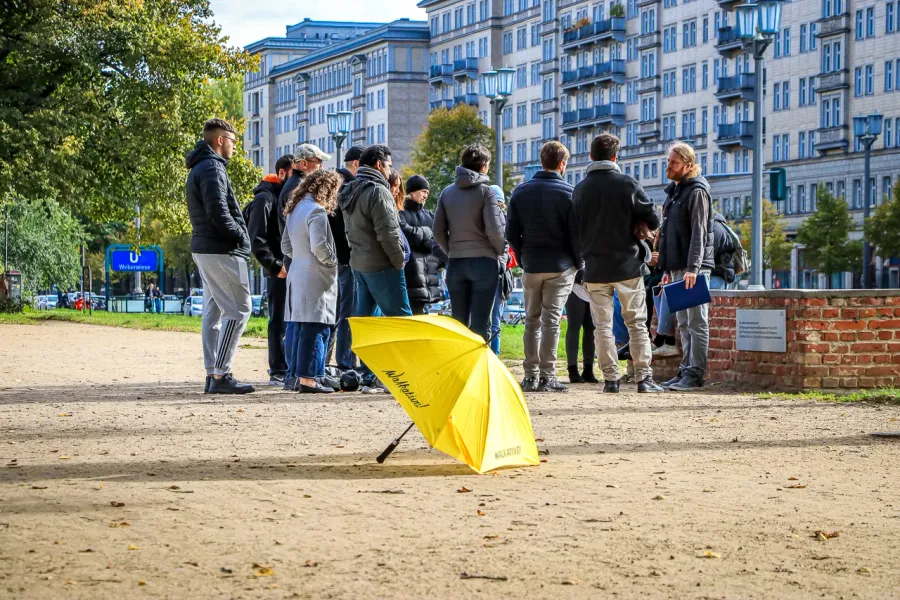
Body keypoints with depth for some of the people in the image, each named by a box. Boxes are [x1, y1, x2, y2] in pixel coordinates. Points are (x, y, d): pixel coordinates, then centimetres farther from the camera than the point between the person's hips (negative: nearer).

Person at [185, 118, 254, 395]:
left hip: (204, 248, 11)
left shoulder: (199, 168, 19)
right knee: (237, 310, -9)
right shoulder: (212, 168, -14)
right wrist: (240, 235, -11)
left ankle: (212, 374, 13)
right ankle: (221, 375, -12)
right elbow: (219, 213, -23)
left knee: (214, 310, 12)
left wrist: (237, 235, 12)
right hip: (222, 251, -11)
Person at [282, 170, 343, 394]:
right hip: (315, 278, -9)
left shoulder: (294, 209, 15)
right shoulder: (316, 211, -13)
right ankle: (309, 378, -9)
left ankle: (301, 375, 16)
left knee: (303, 329, 13)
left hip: (297, 275, 9)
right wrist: (331, 261, -5)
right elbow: (319, 246, -20)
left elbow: (286, 246, 19)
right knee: (316, 329, -7)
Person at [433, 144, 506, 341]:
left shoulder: (447, 192, 7)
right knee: (480, 323, -3)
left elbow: (438, 231, 6)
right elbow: (494, 229, -12)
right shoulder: (485, 191, -7)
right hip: (483, 261, -4)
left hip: (455, 263, 4)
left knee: (458, 322, 9)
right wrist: (500, 251, 6)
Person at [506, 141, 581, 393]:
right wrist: (578, 263, 4)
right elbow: (576, 232, -7)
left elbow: (512, 233, 7)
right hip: (560, 267, -3)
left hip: (531, 266, 3)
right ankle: (547, 376, -5)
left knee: (532, 320, 11)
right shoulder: (566, 192, -7)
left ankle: (530, 375, 9)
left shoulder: (521, 192, 6)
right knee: (551, 320, -2)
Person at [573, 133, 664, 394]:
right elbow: (653, 220, -4)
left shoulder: (581, 189, 1)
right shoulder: (627, 184, -7)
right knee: (637, 323, 6)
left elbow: (575, 228, 9)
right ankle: (644, 377, 2)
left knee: (603, 325, 6)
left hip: (595, 267, 2)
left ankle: (610, 378, 2)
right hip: (627, 265, -1)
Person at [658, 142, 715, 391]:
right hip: (677, 268, 9)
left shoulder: (696, 191, -9)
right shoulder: (674, 191, 19)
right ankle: (686, 371, 14)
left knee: (696, 322, -7)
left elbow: (698, 233, -17)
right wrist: (667, 269, 20)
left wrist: (692, 268, -25)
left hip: (694, 268, -9)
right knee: (684, 324, 10)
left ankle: (695, 375, -9)